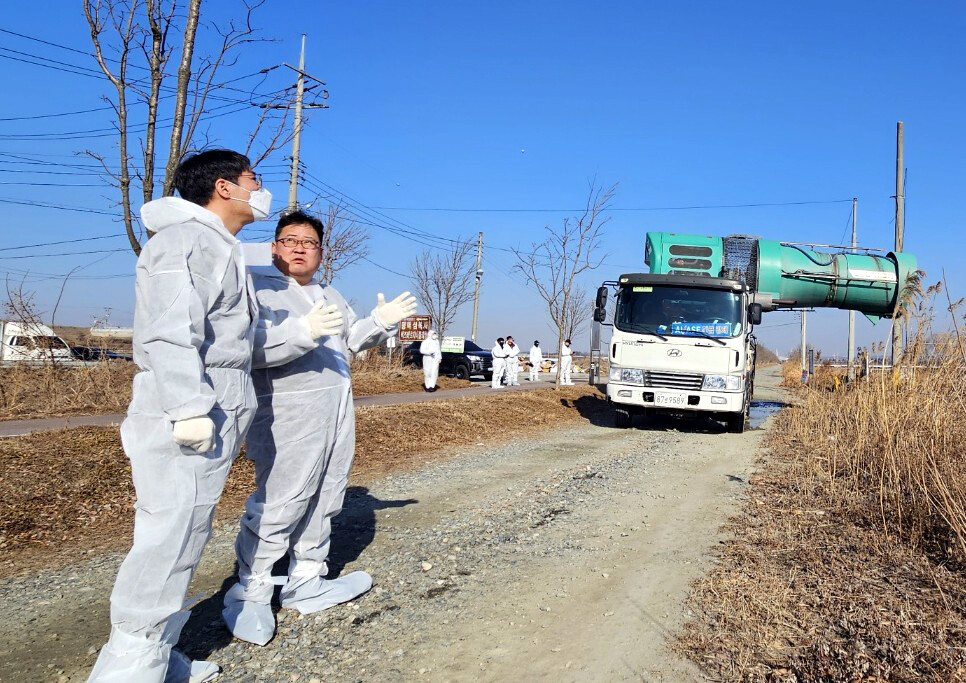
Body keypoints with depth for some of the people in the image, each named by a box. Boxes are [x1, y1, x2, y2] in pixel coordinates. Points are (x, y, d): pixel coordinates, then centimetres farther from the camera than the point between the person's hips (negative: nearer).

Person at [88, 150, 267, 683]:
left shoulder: (217, 247, 22)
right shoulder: (188, 239, -11)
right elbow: (169, 334, -21)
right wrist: (189, 410, -25)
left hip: (210, 416, 10)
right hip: (186, 418, -10)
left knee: (182, 537, 14)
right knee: (170, 538, -7)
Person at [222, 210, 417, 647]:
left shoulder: (329, 294, 20)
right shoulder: (257, 286, -8)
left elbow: (351, 338, 26)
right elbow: (249, 346, -22)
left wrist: (381, 321, 9)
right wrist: (303, 331, -33)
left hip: (338, 412, 9)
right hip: (289, 417, -9)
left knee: (323, 503, 13)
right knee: (277, 505, -8)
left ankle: (306, 584, 25)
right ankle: (250, 594, 6)